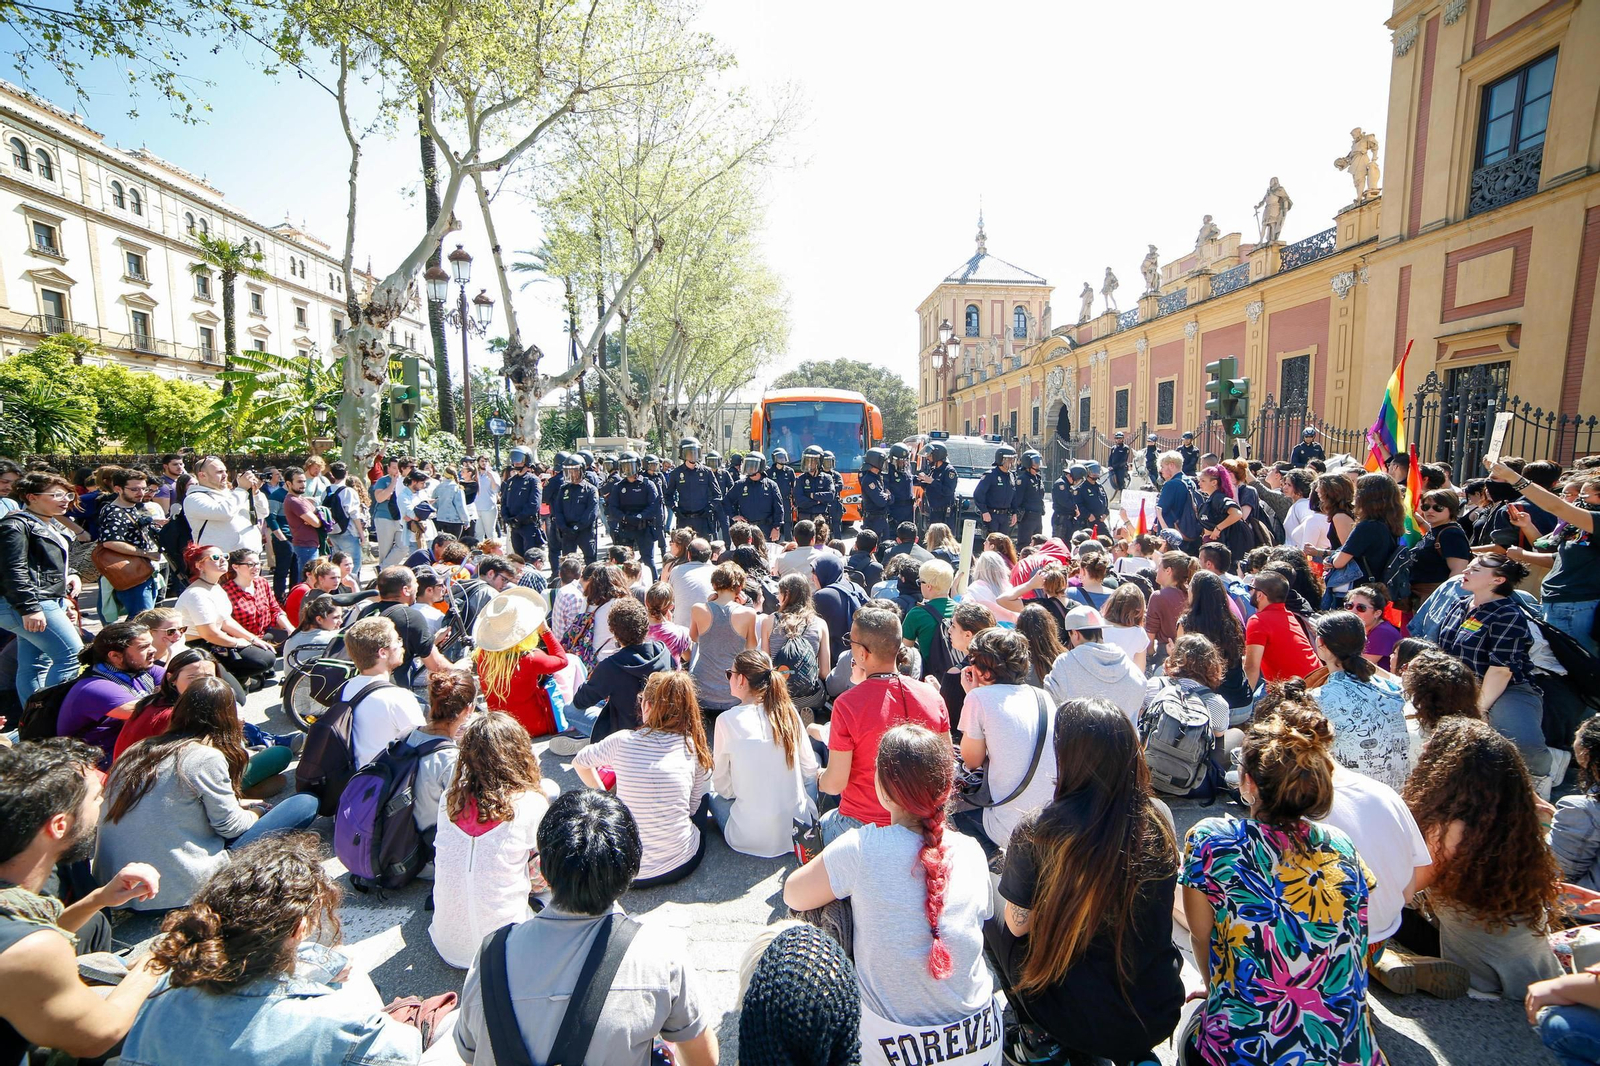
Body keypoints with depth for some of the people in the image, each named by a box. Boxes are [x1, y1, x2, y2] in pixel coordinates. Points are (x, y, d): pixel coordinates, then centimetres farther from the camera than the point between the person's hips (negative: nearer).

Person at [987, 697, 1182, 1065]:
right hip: (1161, 1017, 4)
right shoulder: (1159, 821, -12)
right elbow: (1166, 902, 7)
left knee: (994, 922, 19)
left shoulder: (1037, 834, -24)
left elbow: (1018, 924, -9)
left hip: (1080, 1019, -3)